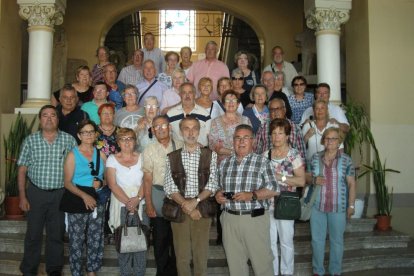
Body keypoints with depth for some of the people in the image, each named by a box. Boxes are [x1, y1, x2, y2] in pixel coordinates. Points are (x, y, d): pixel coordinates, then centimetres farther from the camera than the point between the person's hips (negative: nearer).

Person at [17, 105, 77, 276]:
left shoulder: (69, 140, 0)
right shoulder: (30, 140, 1)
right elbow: (22, 170, 3)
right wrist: (22, 196, -2)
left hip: (60, 194, 0)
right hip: (36, 193, 0)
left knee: (57, 234, 10)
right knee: (33, 233, 7)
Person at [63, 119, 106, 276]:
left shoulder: (101, 154, 9)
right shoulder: (73, 155, -1)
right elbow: (67, 183, -8)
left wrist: (101, 183, -8)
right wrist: (84, 195, -22)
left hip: (97, 201, 3)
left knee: (95, 240, 7)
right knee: (76, 241, -1)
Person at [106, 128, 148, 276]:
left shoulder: (141, 157, 9)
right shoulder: (112, 159, 5)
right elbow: (113, 185, -3)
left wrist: (138, 198, -14)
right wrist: (127, 202, -13)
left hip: (140, 205, 1)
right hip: (121, 205, -1)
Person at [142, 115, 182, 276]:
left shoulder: (180, 147, 0)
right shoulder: (149, 151, -2)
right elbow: (147, 180, -3)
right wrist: (149, 204, -6)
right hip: (158, 193, -1)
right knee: (160, 237, 10)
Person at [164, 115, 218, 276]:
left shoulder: (210, 155, 5)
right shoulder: (172, 157, 6)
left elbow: (212, 183, -3)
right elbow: (169, 187, -1)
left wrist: (195, 201, -16)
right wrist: (186, 205, -12)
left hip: (202, 209, 0)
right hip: (179, 209, 1)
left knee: (201, 254, 5)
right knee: (182, 255, 7)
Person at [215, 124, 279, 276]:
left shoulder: (262, 162, -2)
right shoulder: (224, 163, 11)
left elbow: (273, 189, -7)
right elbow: (218, 186, 19)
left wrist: (251, 195, -19)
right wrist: (218, 194, -3)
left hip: (255, 218, -3)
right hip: (229, 219, 4)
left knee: (262, 261, 5)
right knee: (234, 263, 13)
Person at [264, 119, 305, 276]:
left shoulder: (294, 155, -7)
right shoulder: (266, 155, 6)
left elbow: (301, 181, -12)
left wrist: (280, 177, -19)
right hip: (267, 203, 4)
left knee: (286, 241, 9)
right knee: (269, 241, 12)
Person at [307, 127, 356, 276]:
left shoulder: (346, 160, -3)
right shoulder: (315, 158, 4)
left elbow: (351, 184, -2)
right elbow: (307, 176, 11)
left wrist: (351, 205, -5)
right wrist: (313, 180, -12)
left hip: (338, 207, -2)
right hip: (317, 206, 2)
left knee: (337, 240, 9)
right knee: (317, 239, 9)